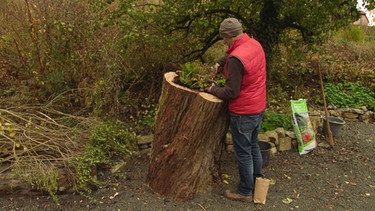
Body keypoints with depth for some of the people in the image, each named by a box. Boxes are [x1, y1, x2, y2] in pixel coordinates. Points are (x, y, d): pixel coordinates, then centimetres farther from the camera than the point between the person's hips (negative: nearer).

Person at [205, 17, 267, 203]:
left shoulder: (236, 59, -26)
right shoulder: (255, 44, 2)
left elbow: (231, 92, -23)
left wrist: (213, 89, -7)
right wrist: (220, 62, 6)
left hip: (243, 113, -9)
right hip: (258, 108, 9)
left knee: (243, 152, 6)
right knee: (253, 145, 23)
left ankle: (245, 192, 23)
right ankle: (258, 182, 39)